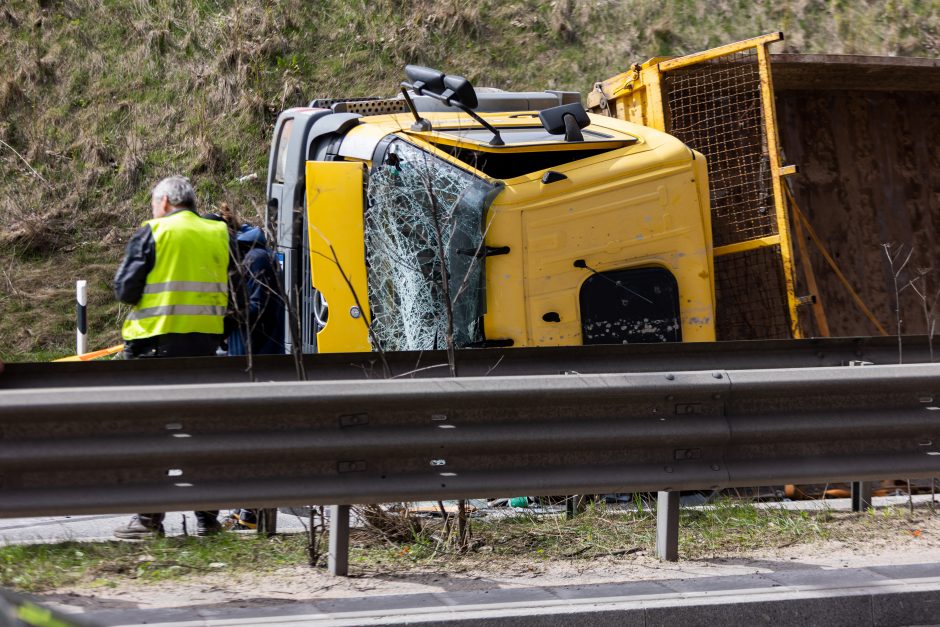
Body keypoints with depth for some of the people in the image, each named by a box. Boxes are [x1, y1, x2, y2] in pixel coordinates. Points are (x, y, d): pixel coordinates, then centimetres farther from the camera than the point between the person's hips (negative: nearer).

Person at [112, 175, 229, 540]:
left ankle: (149, 517, -1)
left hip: (158, 339, -4)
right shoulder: (219, 234, 10)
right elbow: (229, 289, 11)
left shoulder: (153, 232, -4)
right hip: (206, 341, 4)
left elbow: (125, 288, -5)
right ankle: (207, 516, 13)